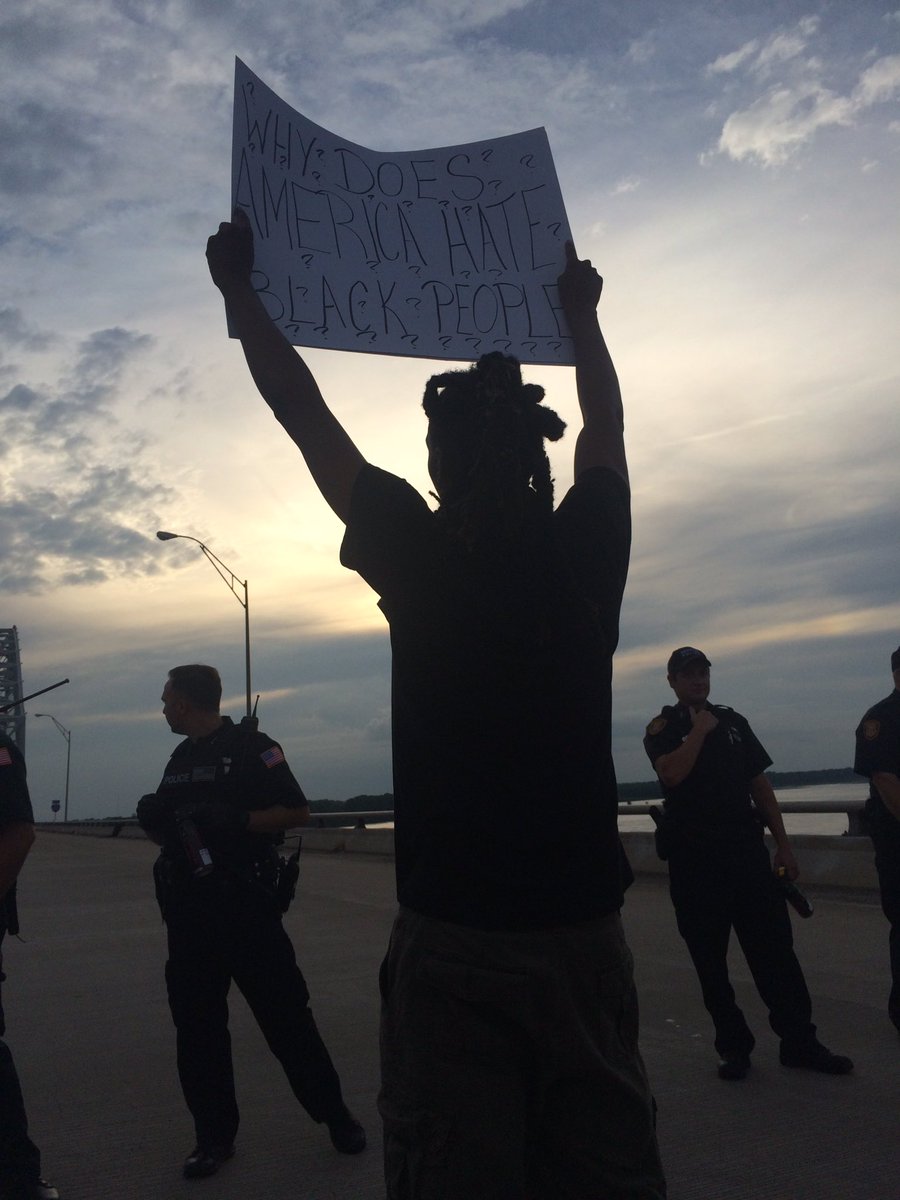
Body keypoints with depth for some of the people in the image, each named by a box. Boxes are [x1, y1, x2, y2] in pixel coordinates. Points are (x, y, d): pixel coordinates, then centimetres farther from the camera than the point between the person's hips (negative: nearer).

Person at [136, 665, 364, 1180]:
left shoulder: (250, 747, -6)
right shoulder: (179, 761, 14)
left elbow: (298, 812, -11)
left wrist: (236, 820, -22)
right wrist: (155, 819, 0)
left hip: (248, 907, -6)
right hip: (189, 914, 6)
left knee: (287, 1015, 0)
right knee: (197, 1026, 7)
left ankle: (335, 1114, 15)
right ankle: (215, 1136, 20)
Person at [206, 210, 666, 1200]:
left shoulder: (422, 561, -9)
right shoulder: (585, 554, -2)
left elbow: (304, 416, 1)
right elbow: (604, 428, 18)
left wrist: (240, 288, 14)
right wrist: (579, 313, 33)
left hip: (452, 941, -3)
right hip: (585, 934, 3)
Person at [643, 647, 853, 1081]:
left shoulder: (733, 721, 12)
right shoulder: (663, 728, 1)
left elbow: (759, 784, 13)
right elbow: (672, 773, -20)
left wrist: (782, 845, 9)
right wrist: (700, 729, -11)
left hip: (747, 850, 3)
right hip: (694, 858, -3)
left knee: (775, 948, 3)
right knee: (710, 959, 4)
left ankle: (799, 1041, 12)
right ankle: (733, 1046, 15)